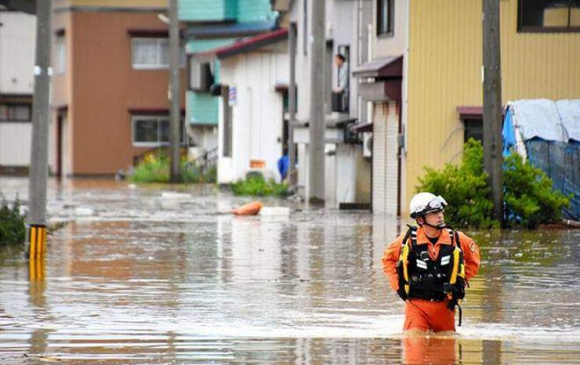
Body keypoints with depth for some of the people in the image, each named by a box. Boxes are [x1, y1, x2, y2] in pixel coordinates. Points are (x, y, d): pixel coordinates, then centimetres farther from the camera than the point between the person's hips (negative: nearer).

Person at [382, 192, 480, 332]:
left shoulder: (456, 239, -4)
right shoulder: (409, 240, -7)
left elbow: (473, 258, 17)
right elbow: (388, 258, 11)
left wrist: (461, 281, 8)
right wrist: (398, 285, 4)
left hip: (445, 306, 2)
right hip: (417, 305, -2)